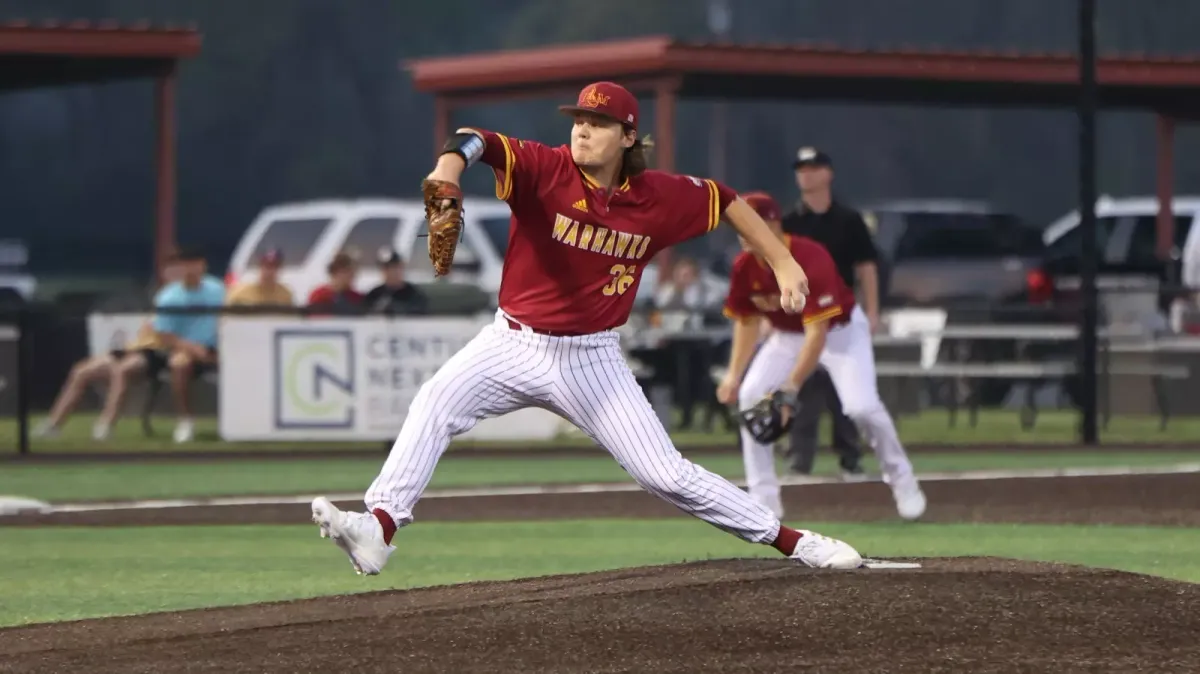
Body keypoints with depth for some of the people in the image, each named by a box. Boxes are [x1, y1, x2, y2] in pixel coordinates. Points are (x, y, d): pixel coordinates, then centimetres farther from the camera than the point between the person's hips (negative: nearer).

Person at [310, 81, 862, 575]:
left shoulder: (660, 198, -8)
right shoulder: (545, 170, -15)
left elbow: (725, 200, 10)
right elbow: (482, 143, -33)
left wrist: (782, 263, 7)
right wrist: (451, 163, -56)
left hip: (591, 360, 0)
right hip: (514, 345, 0)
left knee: (667, 475, -2)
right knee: (436, 402, -25)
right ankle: (378, 529, -33)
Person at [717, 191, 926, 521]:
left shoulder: (810, 260, -36)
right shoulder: (745, 266, -17)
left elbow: (817, 332, -39)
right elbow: (747, 321, -1)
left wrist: (790, 388, -45)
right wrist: (734, 374, -13)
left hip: (841, 329, -6)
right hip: (788, 334, 6)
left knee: (862, 405, -23)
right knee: (750, 395, -13)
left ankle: (902, 482, 1)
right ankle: (763, 497, -6)